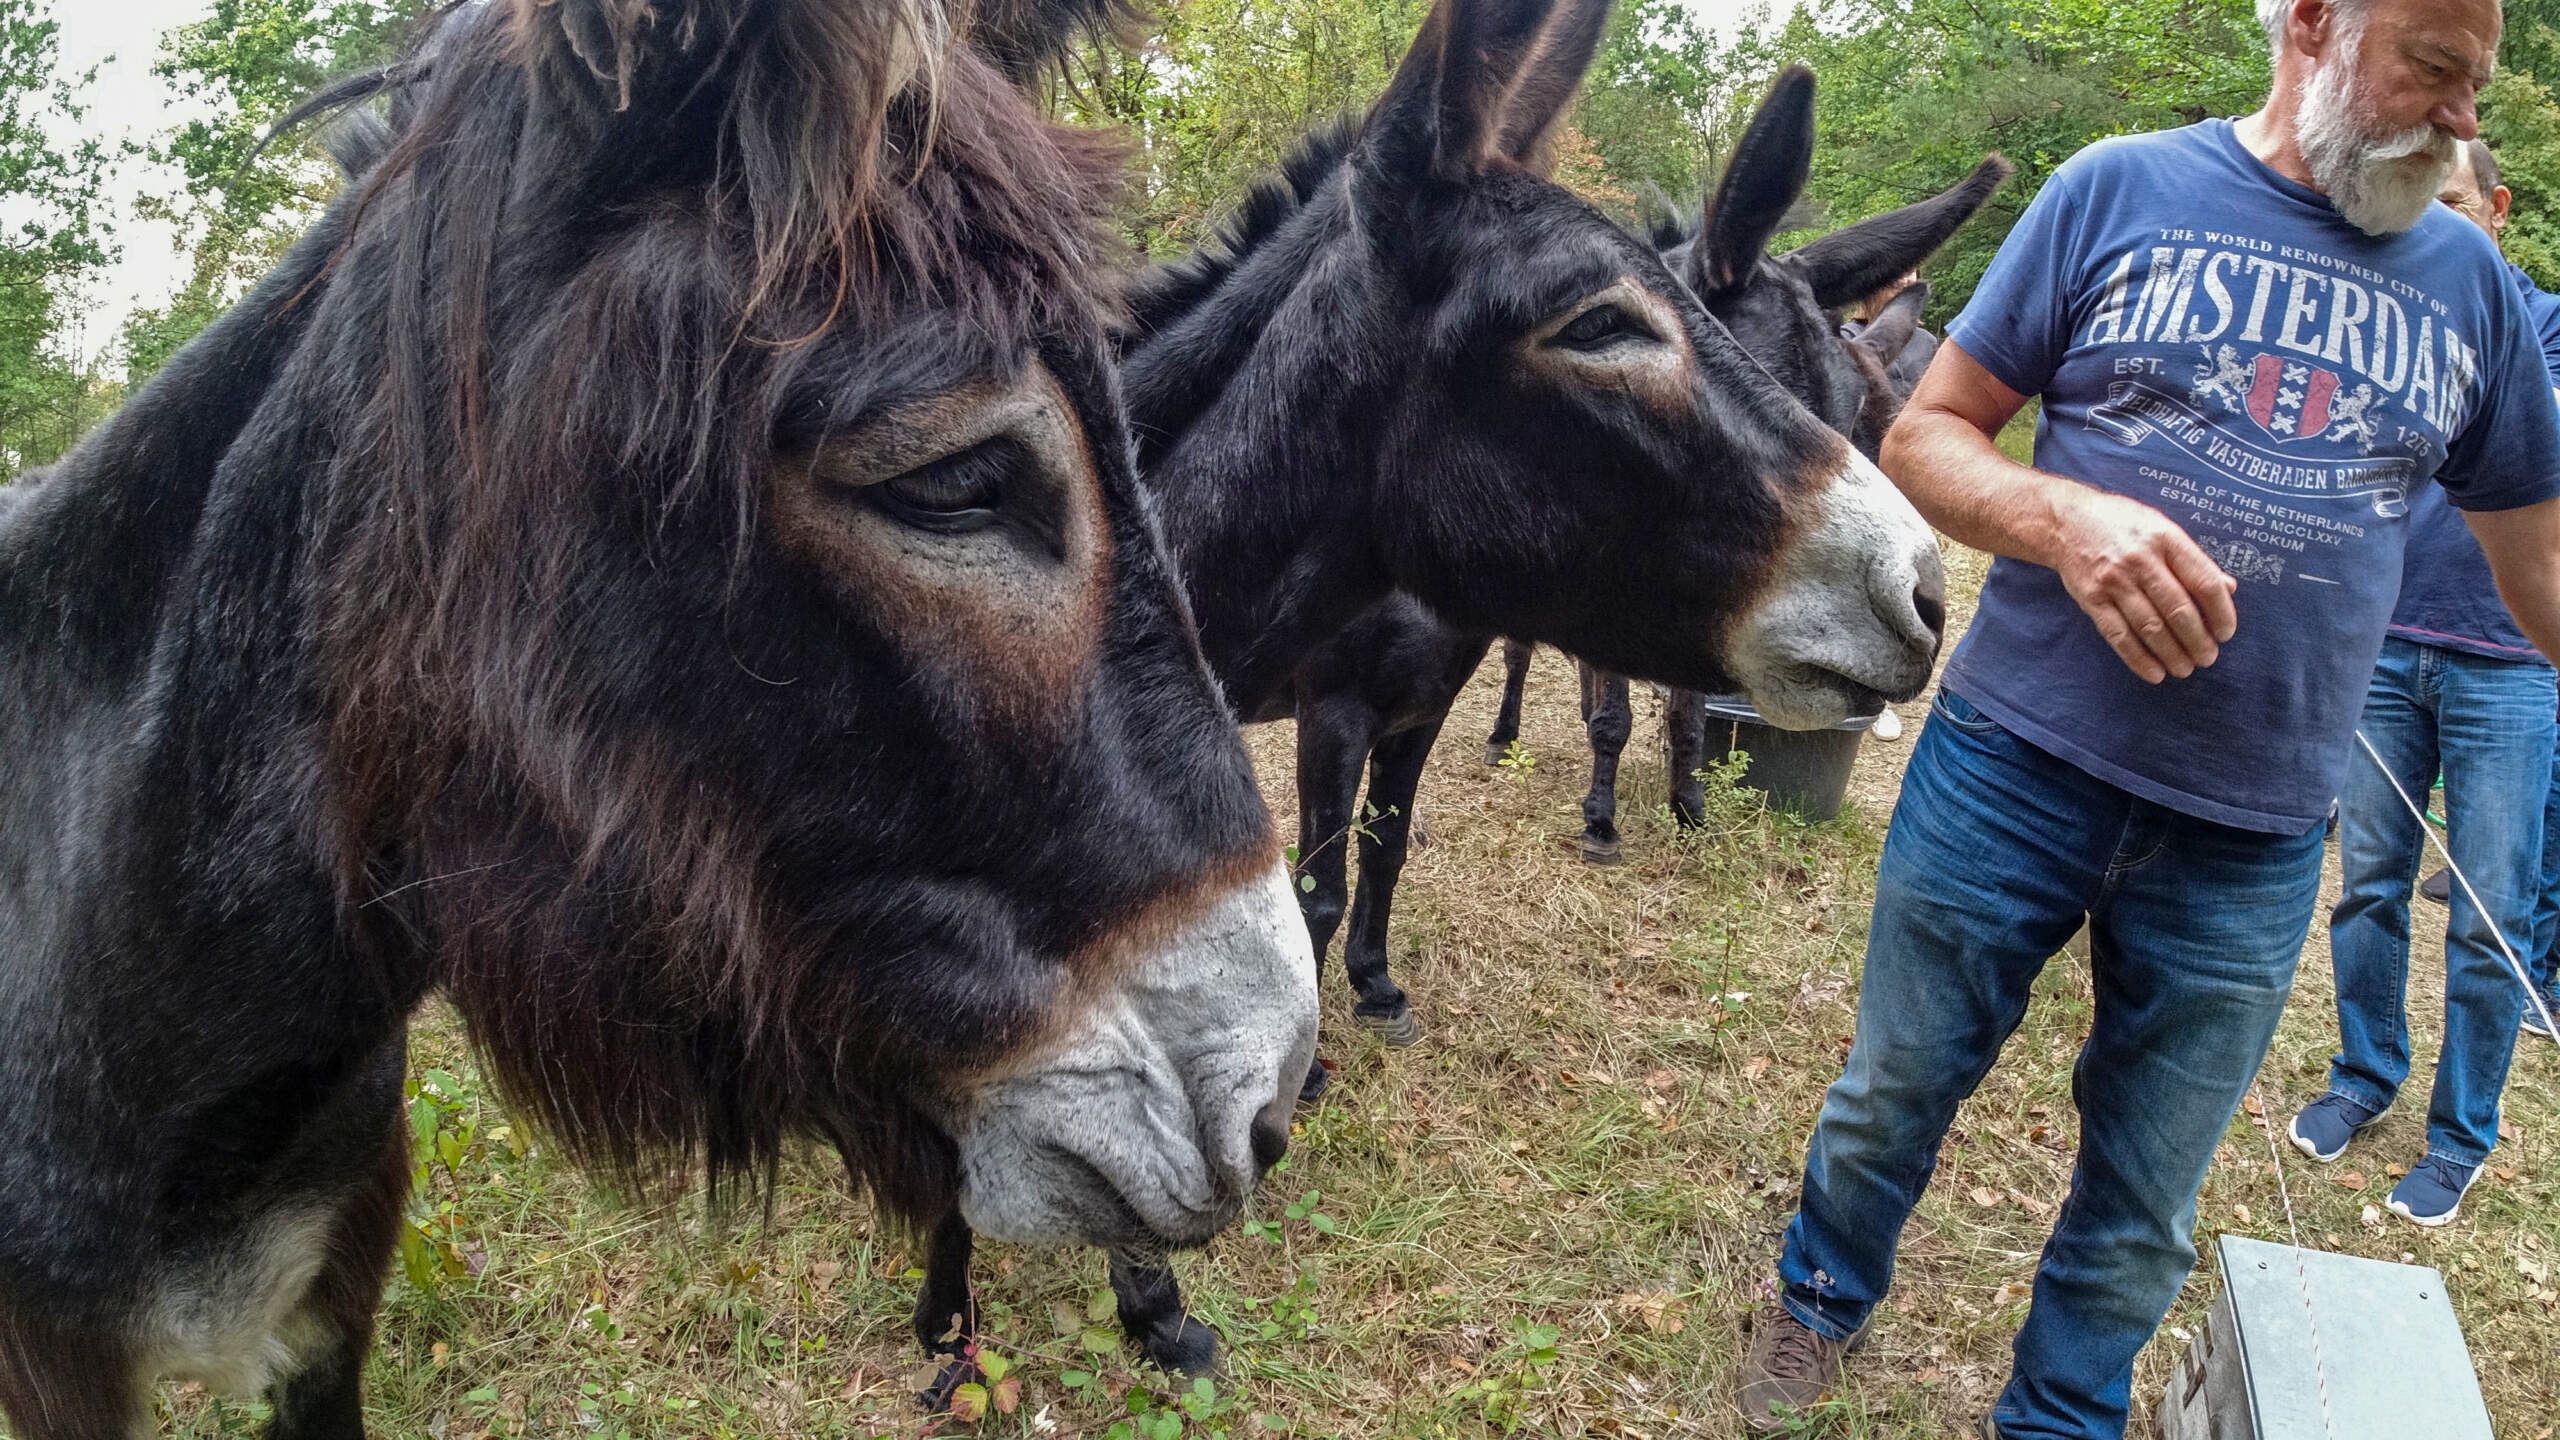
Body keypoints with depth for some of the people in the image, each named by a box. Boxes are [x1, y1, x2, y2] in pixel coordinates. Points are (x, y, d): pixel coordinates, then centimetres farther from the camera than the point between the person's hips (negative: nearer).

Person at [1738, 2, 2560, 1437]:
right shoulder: (2125, 189, -2)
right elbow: (1926, 436, -3)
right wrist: (2063, 519, -23)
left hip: (2252, 842, 2)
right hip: (2017, 765, -2)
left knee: (2146, 1212, 15)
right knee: (1893, 1096, 15)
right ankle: (1827, 1293, 44)